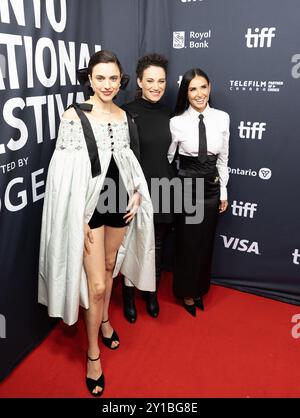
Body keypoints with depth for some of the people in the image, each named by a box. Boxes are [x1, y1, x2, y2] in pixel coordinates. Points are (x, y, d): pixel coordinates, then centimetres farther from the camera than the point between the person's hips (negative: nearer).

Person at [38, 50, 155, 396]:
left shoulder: (125, 117, 5)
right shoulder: (74, 116, -11)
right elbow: (66, 172, -13)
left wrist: (137, 196, 2)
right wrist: (79, 217, -15)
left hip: (121, 202, 5)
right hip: (89, 206, -5)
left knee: (109, 267, 21)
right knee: (95, 283, -1)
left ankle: (104, 321, 47)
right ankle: (93, 353, 22)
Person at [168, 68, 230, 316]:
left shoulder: (222, 118, -2)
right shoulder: (177, 122, -10)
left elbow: (223, 158, 4)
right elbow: (167, 158, -3)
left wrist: (223, 192, 7)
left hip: (211, 189, 3)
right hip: (186, 188, -3)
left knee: (206, 243, 15)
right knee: (187, 243, 10)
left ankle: (199, 290, 39)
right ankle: (187, 293, 34)